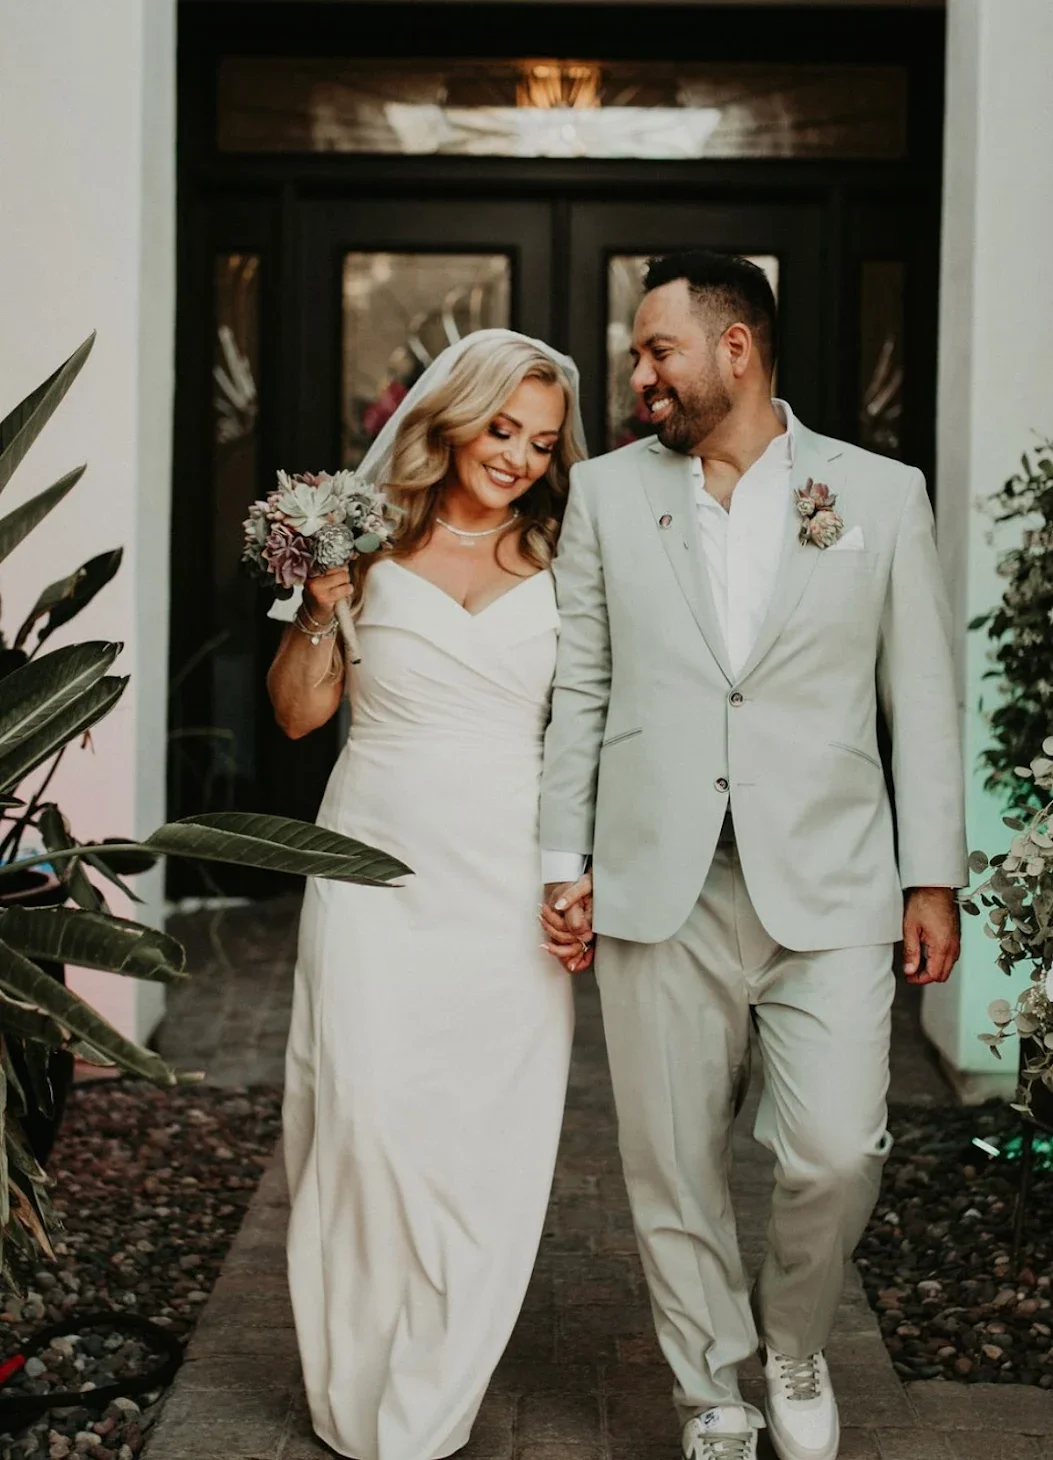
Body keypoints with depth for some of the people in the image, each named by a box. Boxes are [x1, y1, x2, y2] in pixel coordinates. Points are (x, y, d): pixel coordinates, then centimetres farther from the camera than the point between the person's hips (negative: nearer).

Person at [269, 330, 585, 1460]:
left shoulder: (558, 567, 6)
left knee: (485, 1135, 1)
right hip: (378, 870, -1)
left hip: (507, 884, 1)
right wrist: (319, 606, -8)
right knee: (367, 1112, -4)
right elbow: (298, 713, 6)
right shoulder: (374, 545, 4)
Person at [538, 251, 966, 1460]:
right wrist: (563, 862, 4)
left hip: (830, 883, -1)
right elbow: (576, 692, 9)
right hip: (659, 884, 2)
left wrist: (934, 875, 2)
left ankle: (794, 1347, 24)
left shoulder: (881, 495, 5)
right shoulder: (606, 494, 8)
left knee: (835, 1154, -7)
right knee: (672, 1166, 5)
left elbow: (921, 697, 6)